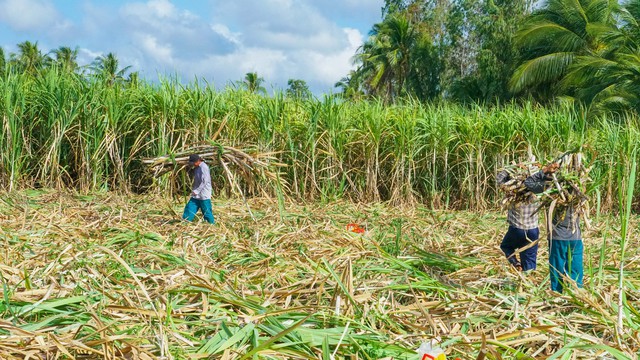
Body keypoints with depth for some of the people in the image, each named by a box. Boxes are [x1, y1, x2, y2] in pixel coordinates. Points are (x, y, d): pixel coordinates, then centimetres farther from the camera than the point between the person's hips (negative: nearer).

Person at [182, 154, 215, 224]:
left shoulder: (204, 167, -14)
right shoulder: (196, 168, 13)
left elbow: (204, 181, -19)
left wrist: (196, 191, -18)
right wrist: (193, 190, 10)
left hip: (204, 195, -8)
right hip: (196, 195, 8)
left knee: (207, 212, -2)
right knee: (189, 209, 4)